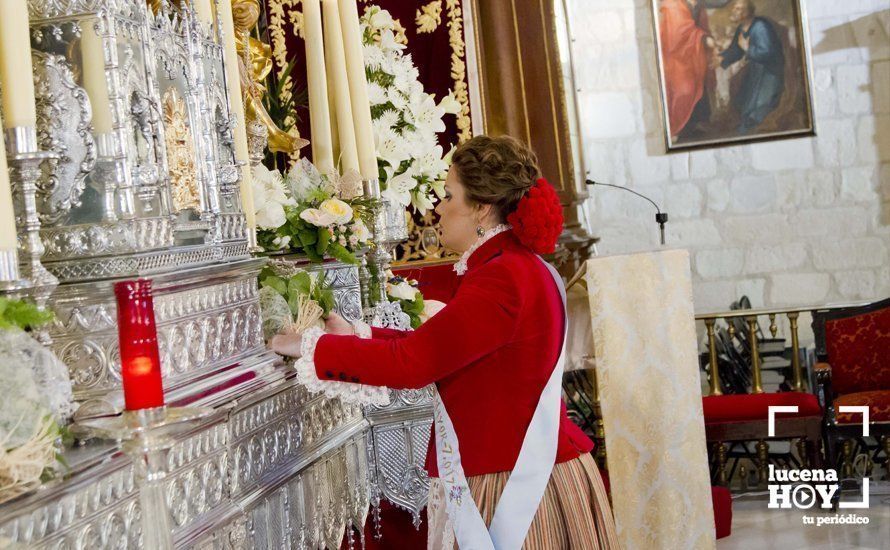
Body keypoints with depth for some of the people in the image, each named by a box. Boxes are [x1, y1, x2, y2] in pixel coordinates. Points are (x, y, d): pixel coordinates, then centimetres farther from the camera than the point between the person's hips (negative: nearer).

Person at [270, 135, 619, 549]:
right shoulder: (517, 266, 12)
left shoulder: (502, 278, -20)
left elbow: (412, 362, -21)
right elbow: (431, 345, 15)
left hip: (514, 484, -9)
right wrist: (355, 336, 14)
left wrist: (311, 345, -11)